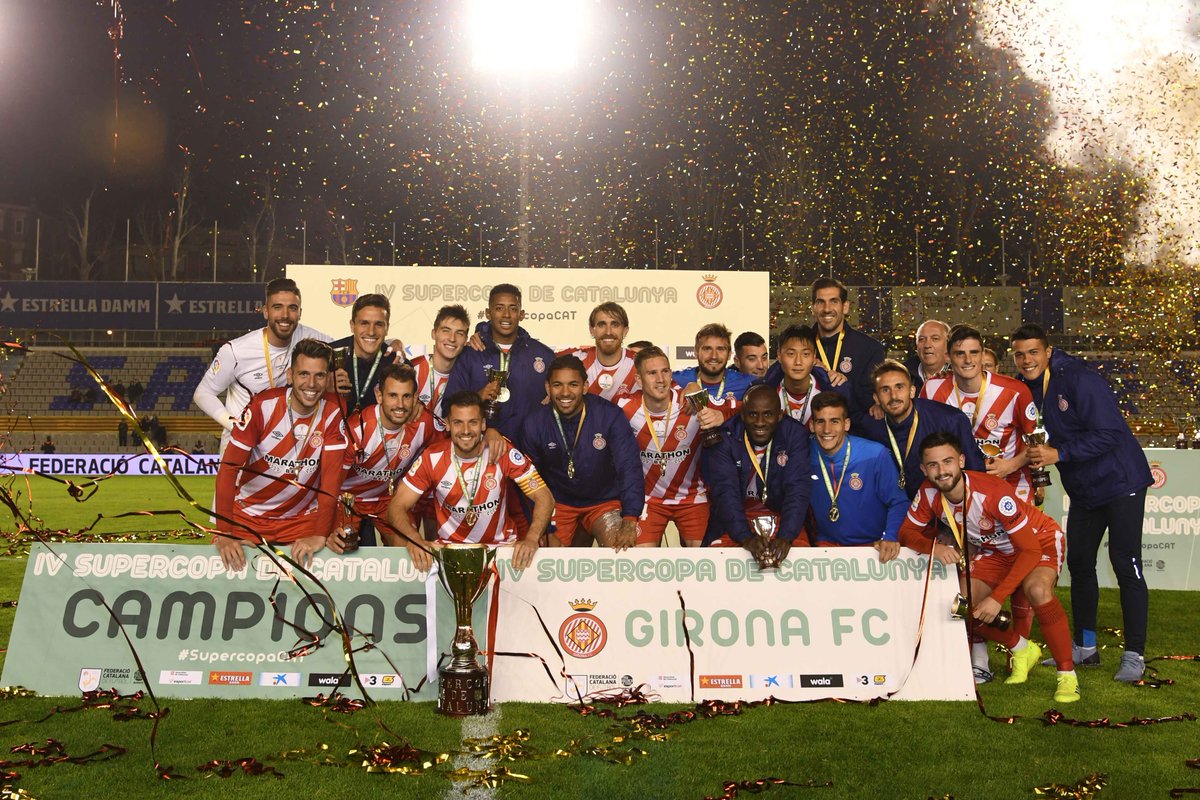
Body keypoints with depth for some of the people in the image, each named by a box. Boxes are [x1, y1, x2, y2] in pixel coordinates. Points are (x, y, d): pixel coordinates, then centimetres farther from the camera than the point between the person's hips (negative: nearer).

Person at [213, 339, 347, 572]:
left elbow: (331, 475, -15)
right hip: (249, 515, 0)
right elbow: (228, 468, -17)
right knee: (231, 566, -14)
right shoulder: (263, 405, -17)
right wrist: (224, 534, -24)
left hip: (303, 517, 1)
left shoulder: (335, 411, -13)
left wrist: (320, 536, -24)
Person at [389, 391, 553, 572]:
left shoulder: (504, 453, -12)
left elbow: (544, 498, -11)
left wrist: (531, 538, -31)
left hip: (501, 543, -1)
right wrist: (413, 540, -30)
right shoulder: (432, 458, -10)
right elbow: (397, 507, -8)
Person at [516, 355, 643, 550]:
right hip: (559, 502, 2)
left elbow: (629, 468, -22)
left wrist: (630, 522, -33)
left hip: (604, 500, -1)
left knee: (620, 552, -21)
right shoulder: (534, 423, -11)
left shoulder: (610, 415, -18)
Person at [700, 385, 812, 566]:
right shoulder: (723, 438, -12)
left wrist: (785, 537, -32)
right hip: (733, 520, -1)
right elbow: (725, 491, -20)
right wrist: (746, 538, -35)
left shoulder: (796, 435, -9)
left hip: (781, 515, 1)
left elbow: (797, 490, -17)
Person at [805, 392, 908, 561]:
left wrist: (890, 538, -18)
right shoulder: (806, 457, -5)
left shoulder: (875, 455, -11)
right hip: (825, 544, 1)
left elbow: (898, 502, -3)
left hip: (873, 546, -1)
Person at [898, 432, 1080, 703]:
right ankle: (1023, 651, 18)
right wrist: (934, 546, -33)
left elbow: (1030, 551, -31)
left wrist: (997, 597, -36)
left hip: (1039, 540, -6)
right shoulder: (929, 492, -20)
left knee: (1037, 589, -35)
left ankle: (1067, 674, -16)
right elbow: (906, 532, -10)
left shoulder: (994, 493, -35)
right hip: (994, 550, 6)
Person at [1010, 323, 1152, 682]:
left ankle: (1134, 655, 3)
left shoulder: (1079, 379, -20)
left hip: (1119, 481, -8)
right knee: (1079, 564, 11)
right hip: (1083, 491, 8)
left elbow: (1108, 433, -25)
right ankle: (1085, 647, 22)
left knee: (1126, 565, -5)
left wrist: (1059, 453, -28)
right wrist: (1036, 454, -5)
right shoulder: (1027, 388, 2)